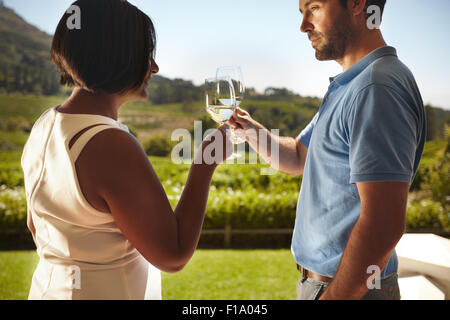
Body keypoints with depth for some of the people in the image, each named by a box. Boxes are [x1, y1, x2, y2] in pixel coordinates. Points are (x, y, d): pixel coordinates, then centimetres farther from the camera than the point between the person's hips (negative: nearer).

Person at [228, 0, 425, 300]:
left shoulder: (378, 87, -22)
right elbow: (297, 157, 18)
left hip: (348, 287, -9)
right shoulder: (347, 87, 11)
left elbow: (384, 226, -28)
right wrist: (252, 129, 1)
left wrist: (333, 295, -24)